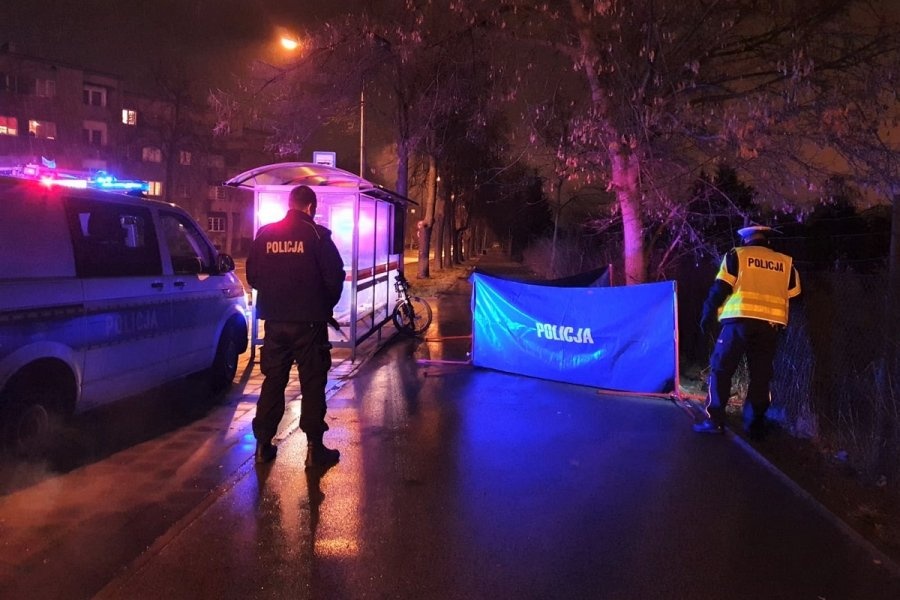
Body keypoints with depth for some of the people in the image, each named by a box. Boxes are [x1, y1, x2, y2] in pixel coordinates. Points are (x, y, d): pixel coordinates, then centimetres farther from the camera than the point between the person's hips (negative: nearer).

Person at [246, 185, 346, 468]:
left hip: (275, 320, 4)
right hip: (308, 321, -4)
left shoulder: (265, 234, 4)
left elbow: (252, 276, 8)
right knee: (312, 382, 4)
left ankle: (263, 443, 17)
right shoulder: (317, 235, -7)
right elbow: (334, 277, -8)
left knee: (273, 380, 14)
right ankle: (314, 447, 6)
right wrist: (326, 306, 10)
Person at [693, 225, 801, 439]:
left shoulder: (737, 255, 6)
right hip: (771, 324, 3)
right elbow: (794, 295, 19)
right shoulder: (785, 263, 16)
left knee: (720, 369, 3)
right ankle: (756, 424, 11)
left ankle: (715, 420, -2)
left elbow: (720, 287, -1)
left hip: (740, 320, -3)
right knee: (761, 375, 10)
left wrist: (708, 315, 4)